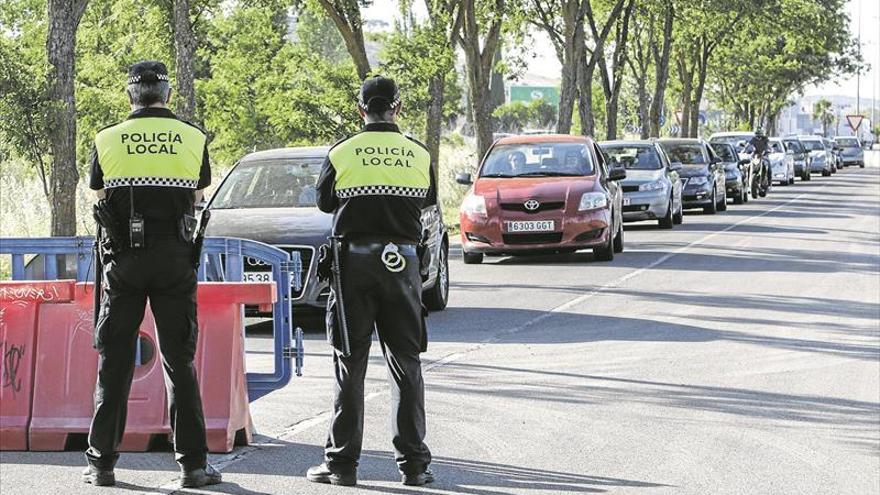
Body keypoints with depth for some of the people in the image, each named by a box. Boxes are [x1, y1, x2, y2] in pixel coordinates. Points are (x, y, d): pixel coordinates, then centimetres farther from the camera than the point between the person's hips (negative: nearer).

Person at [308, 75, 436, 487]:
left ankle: (342, 462, 3)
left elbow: (324, 202, 9)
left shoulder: (343, 152, -4)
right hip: (402, 262, 1)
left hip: (356, 260, -1)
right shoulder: (419, 155, 0)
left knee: (350, 364, 4)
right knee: (406, 364, 7)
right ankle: (413, 463, 6)